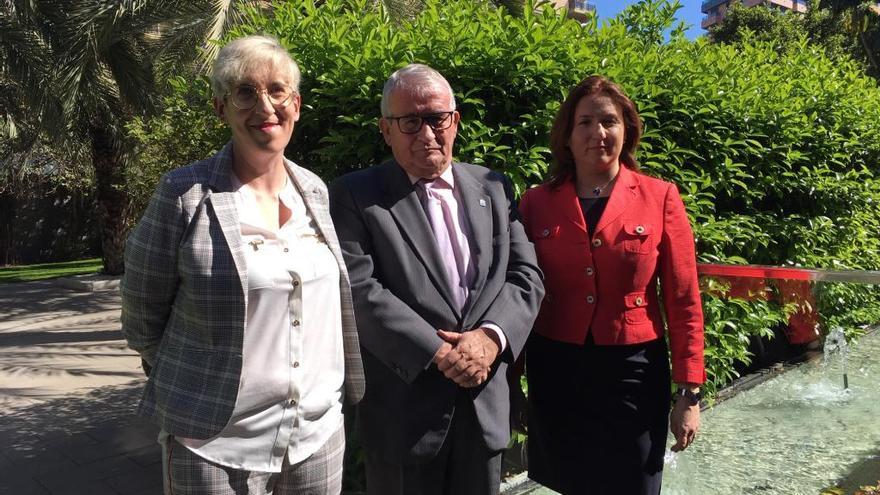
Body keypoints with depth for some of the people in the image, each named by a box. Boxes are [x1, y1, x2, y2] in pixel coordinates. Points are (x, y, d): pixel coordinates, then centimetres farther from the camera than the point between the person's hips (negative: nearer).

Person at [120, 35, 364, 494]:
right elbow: (141, 317, -2)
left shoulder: (315, 190, 3)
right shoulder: (184, 193, -11)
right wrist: (198, 384, 7)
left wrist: (333, 389, 12)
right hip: (214, 442, -4)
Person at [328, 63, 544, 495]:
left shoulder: (493, 189, 8)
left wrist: (491, 336, -14)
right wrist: (439, 354, -18)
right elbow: (358, 290, -15)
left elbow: (526, 276, 4)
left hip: (485, 405, 4)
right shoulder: (355, 196, -5)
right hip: (403, 410, -3)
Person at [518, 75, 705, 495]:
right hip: (555, 372, 1)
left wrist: (689, 393, -3)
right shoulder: (537, 202, -1)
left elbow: (683, 302, -2)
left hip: (633, 371, -1)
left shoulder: (660, 198, -3)